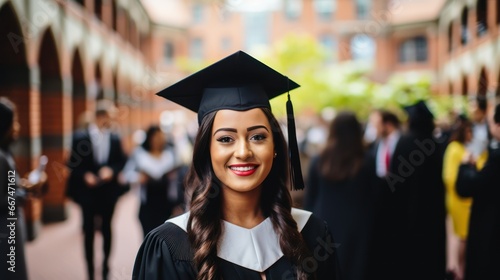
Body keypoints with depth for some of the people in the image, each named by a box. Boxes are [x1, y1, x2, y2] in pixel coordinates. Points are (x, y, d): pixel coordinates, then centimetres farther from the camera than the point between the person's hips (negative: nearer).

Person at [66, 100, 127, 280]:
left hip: (108, 192, 2)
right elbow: (73, 163, -3)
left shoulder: (115, 139, -1)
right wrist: (84, 175, -18)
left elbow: (121, 162, 4)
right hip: (87, 192, -2)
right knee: (89, 231, 6)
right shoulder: (80, 137, -6)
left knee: (107, 229, 12)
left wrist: (111, 170, -14)